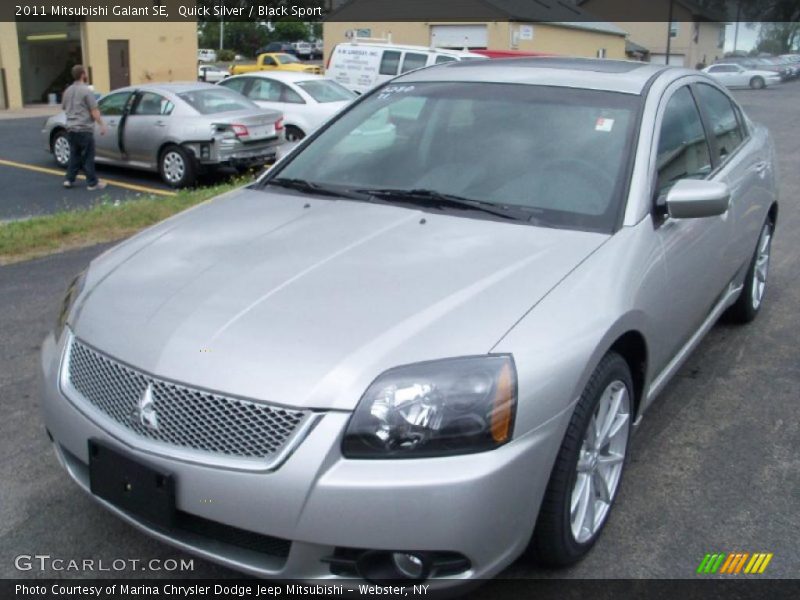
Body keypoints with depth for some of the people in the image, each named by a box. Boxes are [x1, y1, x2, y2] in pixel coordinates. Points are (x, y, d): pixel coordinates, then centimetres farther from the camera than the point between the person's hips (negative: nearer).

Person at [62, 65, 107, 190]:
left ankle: (69, 180, 13)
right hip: (84, 129, -7)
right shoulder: (86, 91, -12)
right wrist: (102, 125, -10)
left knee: (74, 155, 15)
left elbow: (64, 107, 22)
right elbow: (94, 111, -15)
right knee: (88, 157, -2)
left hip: (71, 128, 7)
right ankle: (92, 183, 1)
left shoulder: (68, 91, 11)